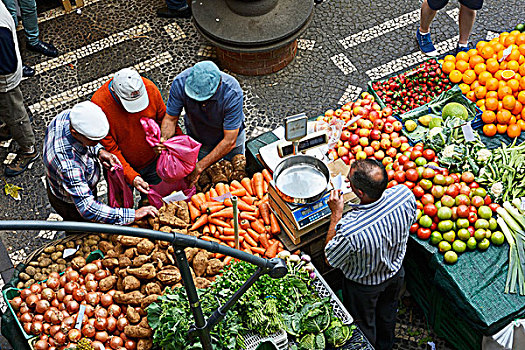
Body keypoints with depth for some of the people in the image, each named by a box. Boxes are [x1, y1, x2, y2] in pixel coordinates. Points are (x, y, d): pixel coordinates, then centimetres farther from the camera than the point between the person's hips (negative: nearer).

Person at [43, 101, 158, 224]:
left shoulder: (67, 115, -26)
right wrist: (132, 215, -48)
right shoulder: (68, 163, -50)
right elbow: (88, 210, -47)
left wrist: (99, 151, -20)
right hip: (70, 204, -7)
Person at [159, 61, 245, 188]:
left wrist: (199, 167, -36)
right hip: (198, 139, 1)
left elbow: (229, 141, -35)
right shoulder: (180, 83, -33)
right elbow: (170, 119, -18)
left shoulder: (232, 93, -40)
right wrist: (164, 139, -40)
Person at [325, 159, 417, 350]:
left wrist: (336, 213, -24)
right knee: (387, 313, 35)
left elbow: (330, 259, -23)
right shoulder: (404, 194, -32)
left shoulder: (349, 230, -46)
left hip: (363, 287, -5)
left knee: (363, 324, 27)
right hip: (396, 273, 5)